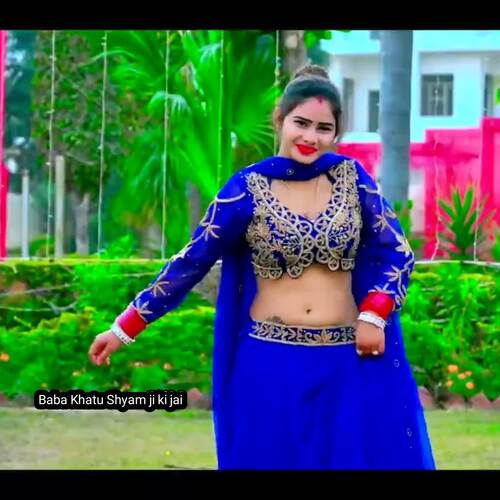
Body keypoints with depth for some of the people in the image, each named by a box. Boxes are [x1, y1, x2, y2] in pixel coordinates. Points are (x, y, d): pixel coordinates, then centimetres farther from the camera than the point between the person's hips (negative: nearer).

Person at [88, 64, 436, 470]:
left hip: (346, 364, 1)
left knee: (357, 457, 0)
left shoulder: (351, 177, 1)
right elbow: (192, 261, -1)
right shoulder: (249, 187, -4)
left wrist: (374, 315, -11)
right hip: (270, 364, -1)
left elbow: (397, 251, 5)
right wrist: (125, 328, -2)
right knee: (274, 459, 3)